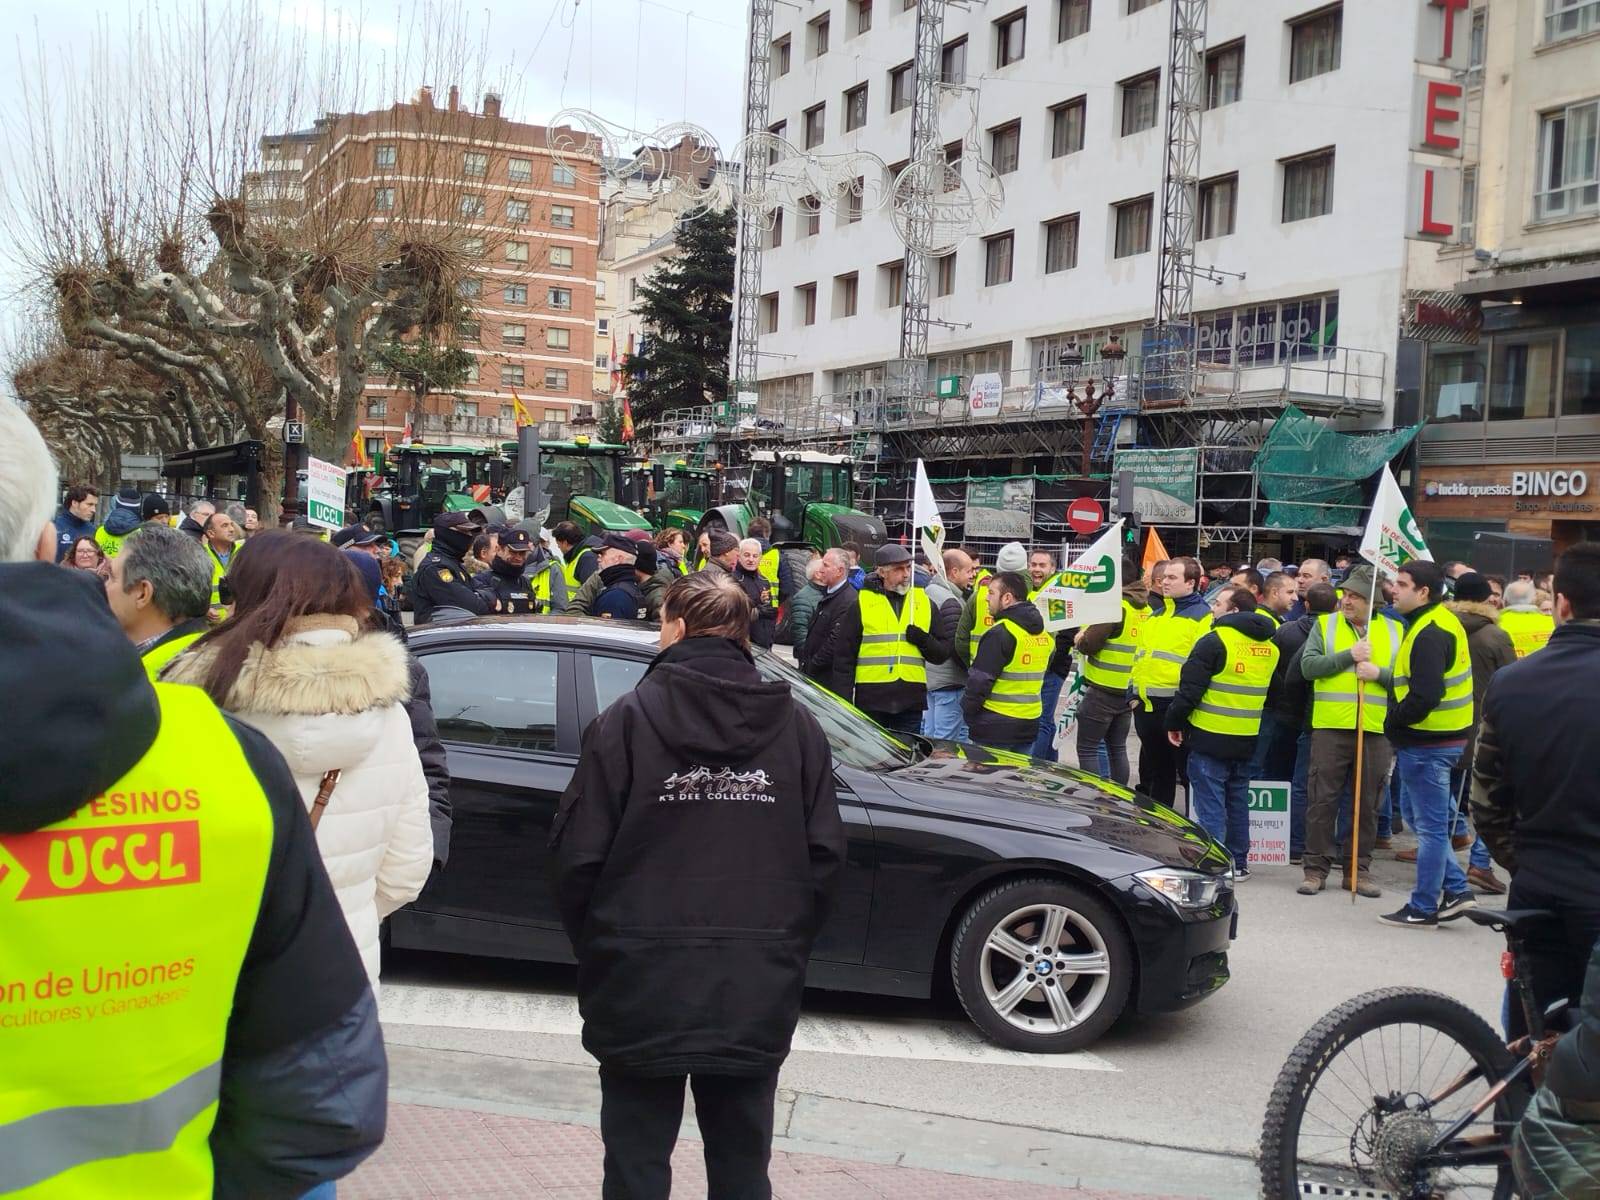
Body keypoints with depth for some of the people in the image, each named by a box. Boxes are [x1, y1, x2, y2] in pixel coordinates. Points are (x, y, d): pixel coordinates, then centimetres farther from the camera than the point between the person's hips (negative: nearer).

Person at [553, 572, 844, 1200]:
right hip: (758, 992, 3)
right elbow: (825, 857, 0)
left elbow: (578, 858, -9)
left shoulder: (626, 720, -8)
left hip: (642, 988, -2)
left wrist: (595, 949, 7)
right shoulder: (798, 728, 1)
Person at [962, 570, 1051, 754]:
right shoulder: (1045, 633, 10)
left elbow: (980, 680, -17)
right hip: (1030, 723, 8)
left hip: (997, 725, -8)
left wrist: (968, 711, -6)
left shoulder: (1000, 633, -17)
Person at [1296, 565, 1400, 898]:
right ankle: (1316, 868, 8)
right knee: (1323, 801, 1)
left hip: (1376, 730, 1)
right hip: (1331, 726, -1)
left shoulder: (1395, 631, 9)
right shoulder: (1324, 625, 6)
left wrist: (1380, 673, -10)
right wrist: (1349, 656, -13)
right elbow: (1308, 666, -6)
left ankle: (1360, 868, 17)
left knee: (1368, 804, 8)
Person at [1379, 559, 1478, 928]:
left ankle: (1423, 908, 9)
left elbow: (1425, 696, -27)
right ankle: (1457, 890, 21)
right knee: (1424, 819, 19)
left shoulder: (1430, 634, -20)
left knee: (1430, 826, 0)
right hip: (1443, 739, 10)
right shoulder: (1443, 622, 13)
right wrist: (1399, 722, 12)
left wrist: (1393, 721, -13)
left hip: (1427, 743, -10)